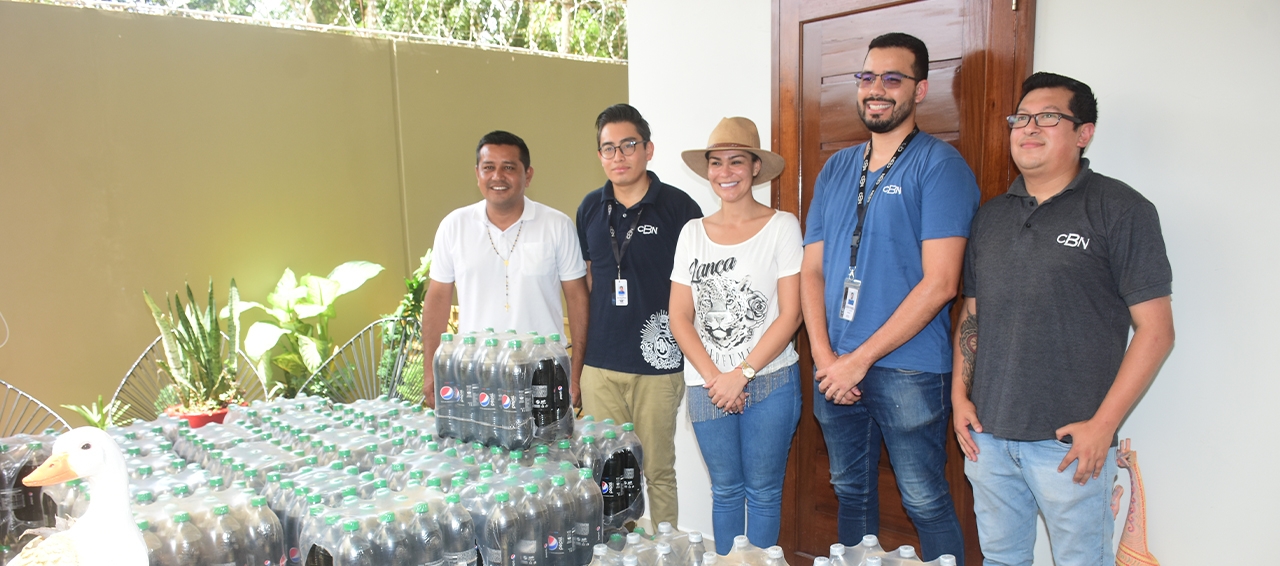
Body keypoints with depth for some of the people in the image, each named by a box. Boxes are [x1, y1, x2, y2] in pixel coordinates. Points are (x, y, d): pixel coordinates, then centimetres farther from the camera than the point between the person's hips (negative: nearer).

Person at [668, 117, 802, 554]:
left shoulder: (782, 226, -4)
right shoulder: (693, 232, 6)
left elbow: (790, 314, -8)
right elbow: (680, 318, 3)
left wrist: (741, 374, -12)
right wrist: (714, 379, -8)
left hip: (770, 381, -3)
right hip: (708, 386, 3)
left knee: (762, 490, 8)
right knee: (725, 490, 15)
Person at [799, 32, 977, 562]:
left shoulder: (939, 164, -7)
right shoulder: (836, 168, 11)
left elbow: (939, 283, -15)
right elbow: (812, 269, 9)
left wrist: (860, 360, -15)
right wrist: (824, 355, -5)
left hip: (907, 369, -5)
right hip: (835, 368, 6)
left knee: (925, 504, 5)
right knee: (851, 491, 18)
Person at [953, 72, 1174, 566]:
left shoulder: (1120, 210, -5)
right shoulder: (991, 216, 11)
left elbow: (1155, 330, -8)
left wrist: (1102, 424, -13)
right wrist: (960, 393, 5)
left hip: (1069, 443, -5)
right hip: (987, 434, 5)